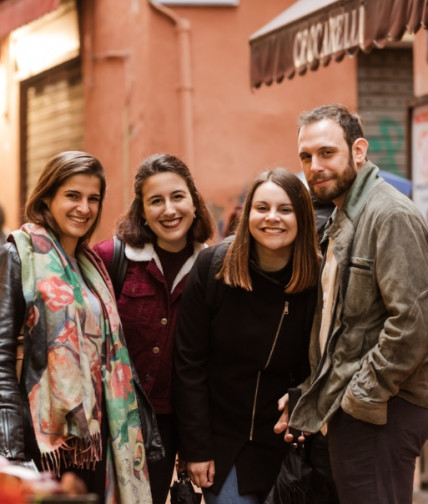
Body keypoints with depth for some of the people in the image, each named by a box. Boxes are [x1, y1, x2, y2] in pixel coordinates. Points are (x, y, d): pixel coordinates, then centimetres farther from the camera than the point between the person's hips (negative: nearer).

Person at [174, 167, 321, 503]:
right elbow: (189, 363, -7)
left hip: (286, 444, 1)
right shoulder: (213, 267, -9)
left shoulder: (318, 280, -9)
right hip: (222, 439, 0)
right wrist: (195, 447, -8)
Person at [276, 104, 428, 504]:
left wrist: (362, 397, -17)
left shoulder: (391, 215, -14)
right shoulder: (342, 221, 18)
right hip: (346, 408, 9)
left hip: (378, 411, -9)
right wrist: (312, 396, 14)